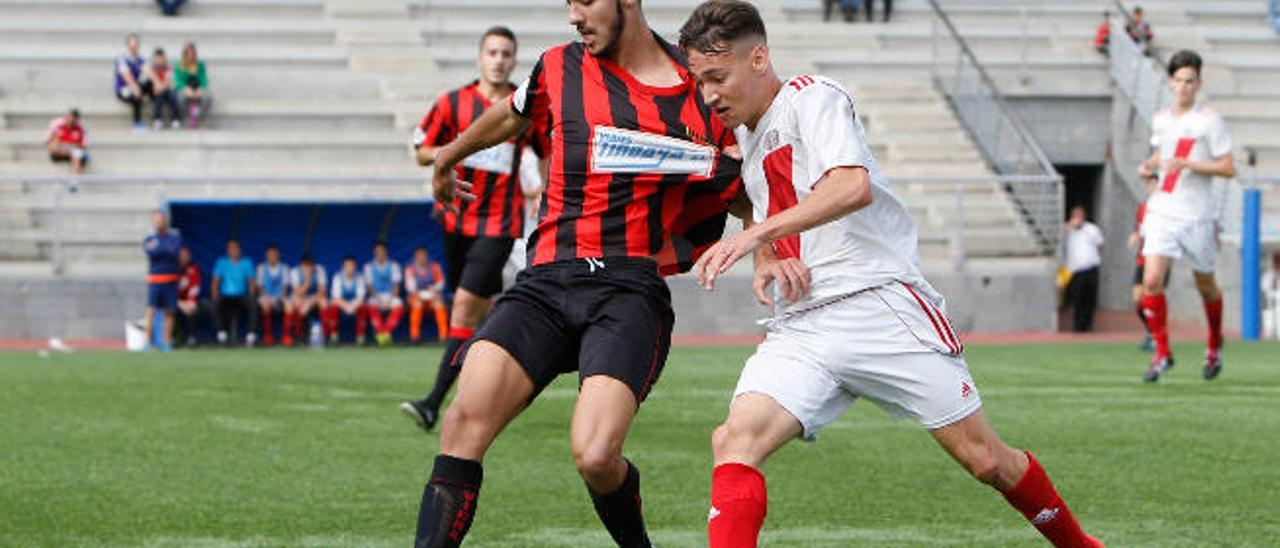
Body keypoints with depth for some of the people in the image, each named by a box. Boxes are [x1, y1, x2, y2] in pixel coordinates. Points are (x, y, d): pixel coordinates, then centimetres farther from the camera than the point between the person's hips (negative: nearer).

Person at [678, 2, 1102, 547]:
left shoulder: (812, 98, -5)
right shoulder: (744, 136, 18)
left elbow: (854, 186, -23)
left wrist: (758, 233, -30)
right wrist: (765, 262, 8)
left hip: (882, 305, -6)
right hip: (800, 330, 6)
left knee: (985, 460, -1)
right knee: (735, 440, -21)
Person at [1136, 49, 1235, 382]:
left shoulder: (1209, 121, -8)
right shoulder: (1160, 120, 9)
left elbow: (1228, 169, -11)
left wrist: (1189, 164, -22)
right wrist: (1148, 167, 5)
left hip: (1198, 217, -4)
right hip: (1163, 212, 4)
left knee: (1205, 286, 11)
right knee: (1151, 281, -13)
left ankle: (1215, 346, 37)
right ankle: (1162, 353, -3)